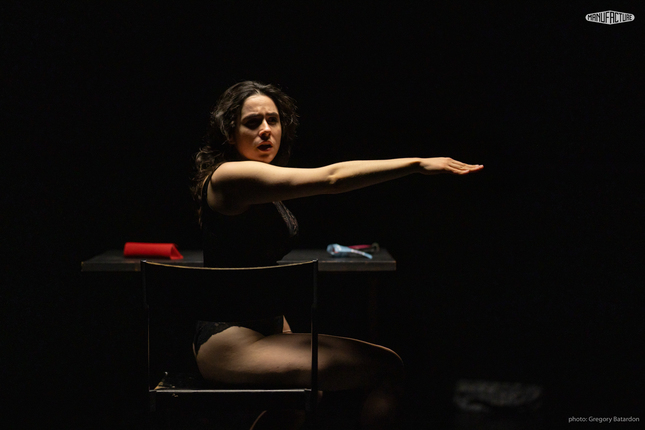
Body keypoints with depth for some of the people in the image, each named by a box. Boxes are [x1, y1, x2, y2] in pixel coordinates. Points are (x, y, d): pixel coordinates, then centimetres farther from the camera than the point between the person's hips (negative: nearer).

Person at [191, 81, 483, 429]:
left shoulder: (260, 188, 13)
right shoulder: (228, 177, -16)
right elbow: (331, 178, -25)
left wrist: (289, 340, 19)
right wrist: (418, 164, -24)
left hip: (258, 330, 11)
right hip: (230, 344, -10)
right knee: (387, 368, -15)